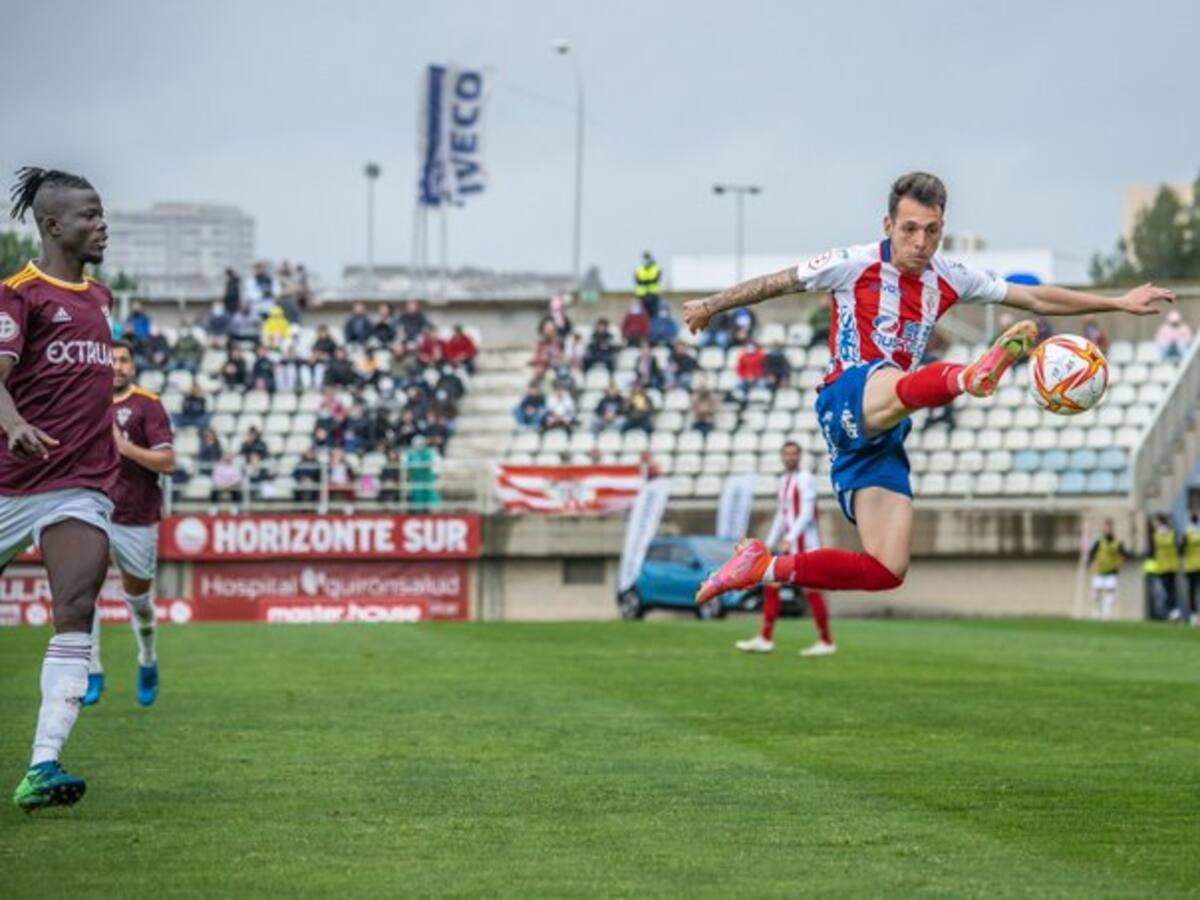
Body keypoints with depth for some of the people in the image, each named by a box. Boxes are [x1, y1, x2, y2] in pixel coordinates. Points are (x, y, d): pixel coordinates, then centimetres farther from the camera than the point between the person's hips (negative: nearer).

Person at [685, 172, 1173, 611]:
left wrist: (1117, 303, 16)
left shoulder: (948, 280, 13)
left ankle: (765, 567, 7)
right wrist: (710, 305, 22)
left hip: (882, 435, 6)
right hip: (849, 398, -6)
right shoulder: (857, 265, 0)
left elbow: (1036, 298, 18)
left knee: (887, 571, -4)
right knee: (893, 388, -43)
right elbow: (777, 282, 12)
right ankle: (972, 375, -77)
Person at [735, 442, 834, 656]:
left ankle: (826, 642, -1)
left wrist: (789, 539, -27)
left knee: (811, 592, -7)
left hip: (806, 544, -9)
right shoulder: (784, 481, 17)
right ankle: (765, 639, 6)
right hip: (789, 544, 9)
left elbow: (807, 514, -19)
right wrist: (769, 544, 20)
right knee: (771, 586, 5)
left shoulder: (806, 480, -10)